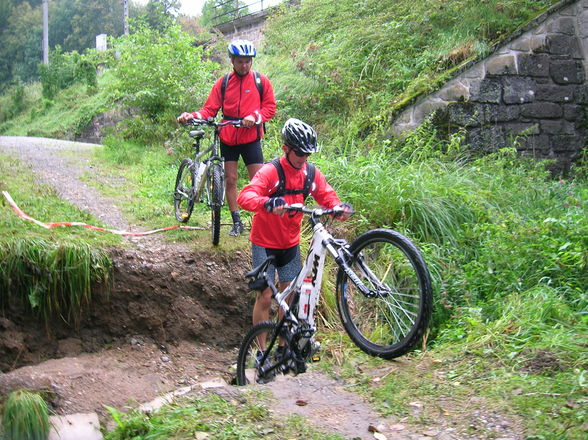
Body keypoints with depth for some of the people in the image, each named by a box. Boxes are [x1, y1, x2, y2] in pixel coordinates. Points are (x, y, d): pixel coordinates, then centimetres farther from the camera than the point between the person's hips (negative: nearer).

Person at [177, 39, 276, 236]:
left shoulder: (261, 81, 1)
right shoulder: (223, 83, 3)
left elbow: (270, 107, 2)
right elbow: (210, 109, 1)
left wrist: (255, 116, -17)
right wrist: (193, 115, -18)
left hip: (251, 138, -2)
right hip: (228, 138, 2)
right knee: (230, 179, 6)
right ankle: (237, 222, 17)